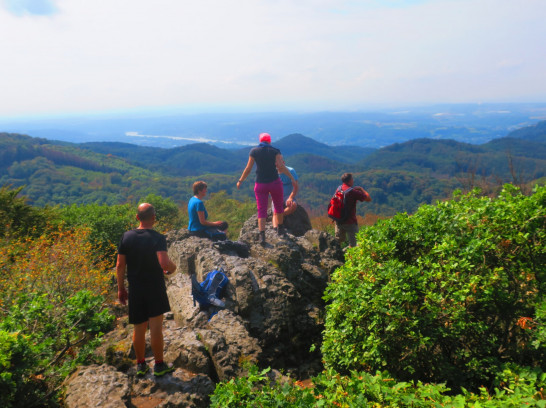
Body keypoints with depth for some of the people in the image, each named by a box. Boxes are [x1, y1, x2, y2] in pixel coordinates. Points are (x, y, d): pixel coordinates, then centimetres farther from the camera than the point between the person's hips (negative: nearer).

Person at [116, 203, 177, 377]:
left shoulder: (127, 236, -1)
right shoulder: (158, 238, -14)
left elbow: (120, 266, 2)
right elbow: (164, 263, -26)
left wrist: (121, 288, 12)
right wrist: (173, 267, -4)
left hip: (135, 289, 4)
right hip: (155, 288, -4)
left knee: (138, 329, 14)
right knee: (156, 328, 4)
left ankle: (140, 365, 27)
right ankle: (159, 365, 13)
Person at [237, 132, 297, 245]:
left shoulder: (254, 151, 1)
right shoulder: (275, 151, -2)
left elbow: (248, 169, 1)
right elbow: (281, 167, -13)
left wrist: (240, 181, 13)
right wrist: (292, 179, -12)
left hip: (260, 184, 1)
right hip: (275, 182, 0)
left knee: (261, 210, 3)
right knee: (278, 206, 22)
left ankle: (262, 236, -10)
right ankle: (280, 228, 36)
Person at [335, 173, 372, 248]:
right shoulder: (353, 192, -18)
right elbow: (369, 199, -12)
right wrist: (361, 189, 0)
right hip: (350, 222, -7)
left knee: (338, 242, 21)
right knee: (352, 244, 3)